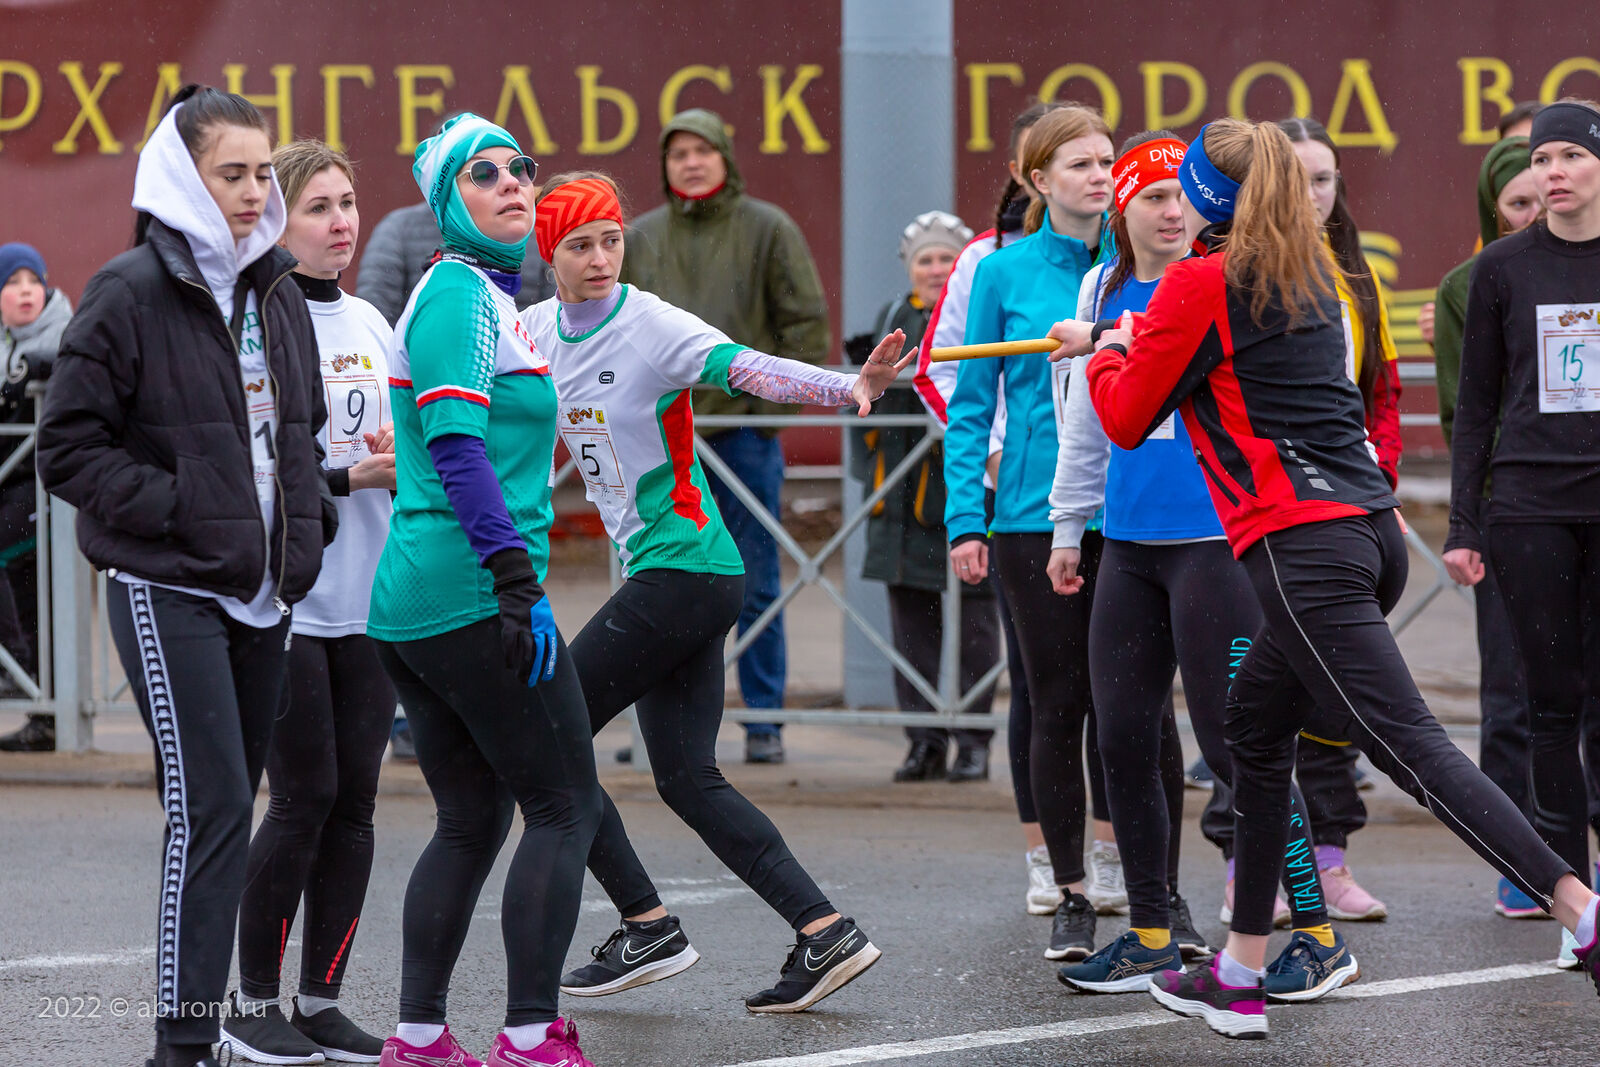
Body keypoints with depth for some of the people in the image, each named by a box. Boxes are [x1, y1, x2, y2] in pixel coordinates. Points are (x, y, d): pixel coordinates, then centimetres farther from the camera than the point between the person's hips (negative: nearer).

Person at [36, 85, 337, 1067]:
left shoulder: (277, 294, 12)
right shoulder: (131, 295, -9)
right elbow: (69, 448, -10)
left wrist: (309, 520, 9)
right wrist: (176, 509, -15)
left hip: (264, 596, 7)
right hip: (169, 591, -7)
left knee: (227, 813, 10)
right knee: (211, 812, -14)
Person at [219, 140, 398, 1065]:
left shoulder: (368, 323, 13)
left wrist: (407, 464, 2)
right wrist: (353, 474, -17)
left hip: (367, 598, 6)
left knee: (354, 799, 5)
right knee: (304, 798, -5)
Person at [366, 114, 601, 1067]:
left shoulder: (487, 294, 20)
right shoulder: (460, 292, -10)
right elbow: (458, 447, -20)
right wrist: (518, 584, -25)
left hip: (411, 598, 10)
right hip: (472, 595, -10)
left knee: (472, 820, 13)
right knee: (567, 806, -6)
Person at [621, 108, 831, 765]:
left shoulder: (767, 230, 3)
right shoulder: (639, 240, 11)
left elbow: (807, 322, 2)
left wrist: (775, 405, -6)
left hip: (746, 427, -2)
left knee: (756, 584, 0)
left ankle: (763, 722, 6)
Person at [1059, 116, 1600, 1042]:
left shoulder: (1199, 285, -5)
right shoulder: (1313, 279, 18)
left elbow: (1127, 419, 3)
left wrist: (1101, 351, 22)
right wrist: (1135, 340, 34)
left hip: (1303, 543, -9)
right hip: (1370, 530, 9)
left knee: (1409, 745, -15)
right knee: (1256, 728, 19)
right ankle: (1240, 975, 22)